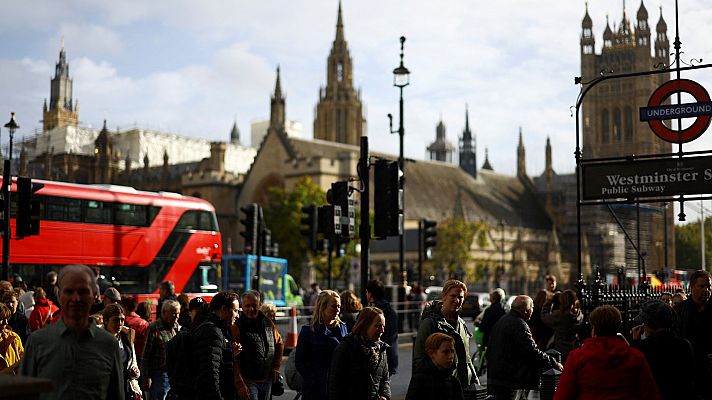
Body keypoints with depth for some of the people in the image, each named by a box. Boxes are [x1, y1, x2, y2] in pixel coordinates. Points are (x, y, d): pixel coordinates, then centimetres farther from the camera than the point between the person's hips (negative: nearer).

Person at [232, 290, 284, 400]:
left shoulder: (268, 323, 8)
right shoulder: (236, 327, -12)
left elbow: (279, 344, 25)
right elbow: (234, 360, -16)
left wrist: (276, 367, 16)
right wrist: (240, 385, -20)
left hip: (267, 381, 6)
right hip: (248, 382, -6)